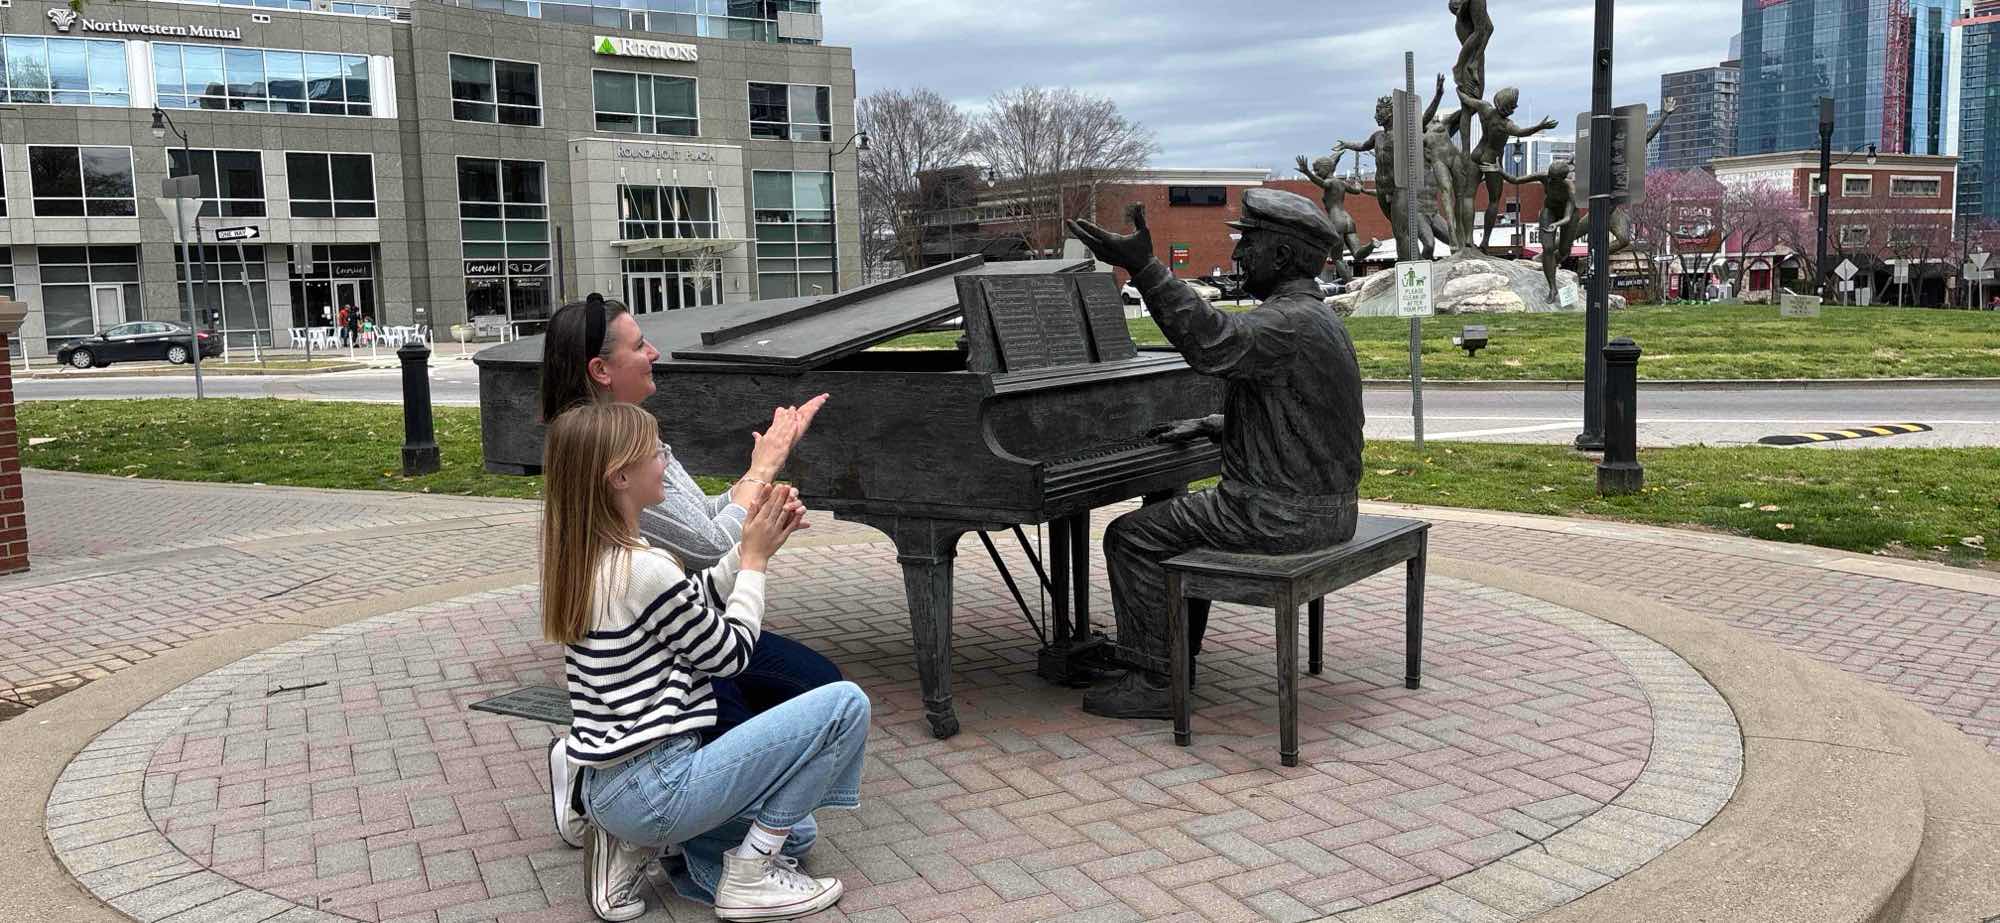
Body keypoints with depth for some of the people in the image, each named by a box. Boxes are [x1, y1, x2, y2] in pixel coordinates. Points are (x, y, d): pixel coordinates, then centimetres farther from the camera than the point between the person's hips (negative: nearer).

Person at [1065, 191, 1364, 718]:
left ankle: (1153, 684, 2)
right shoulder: (1315, 317, 14)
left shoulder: (1291, 322, -20)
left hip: (1279, 516, -10)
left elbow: (1213, 344, -38)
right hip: (1325, 509, 10)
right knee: (1180, 522, 26)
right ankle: (1173, 658, 28)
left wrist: (1143, 267, -43)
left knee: (1132, 537, -3)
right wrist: (1206, 427, 17)